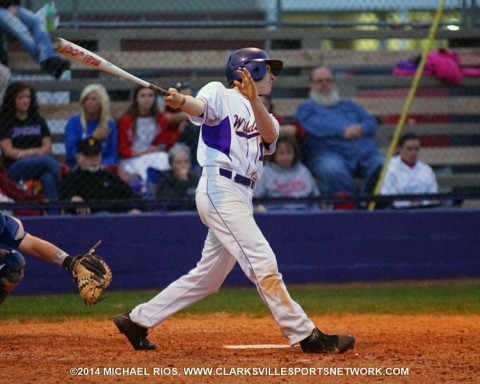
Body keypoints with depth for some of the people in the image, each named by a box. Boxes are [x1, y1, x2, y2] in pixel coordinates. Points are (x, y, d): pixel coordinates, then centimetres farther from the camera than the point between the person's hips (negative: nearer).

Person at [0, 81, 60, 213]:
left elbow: (47, 147, 10)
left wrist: (28, 152, -12)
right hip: (14, 167, -3)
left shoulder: (38, 121, 20)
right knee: (47, 160, -34)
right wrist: (38, 152, -11)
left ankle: (53, 214, -44)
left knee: (48, 179, -35)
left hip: (39, 166, 3)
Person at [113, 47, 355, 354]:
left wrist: (254, 99, -18)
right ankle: (306, 336, -17)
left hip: (241, 197, 9)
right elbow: (200, 107, -19)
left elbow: (270, 135, -1)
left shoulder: (263, 116, 23)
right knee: (263, 264, -14)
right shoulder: (221, 94, 4)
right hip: (220, 188, -9)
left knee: (207, 276, 11)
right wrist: (180, 101, -42)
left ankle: (138, 320, 21)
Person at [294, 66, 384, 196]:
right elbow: (314, 125, -1)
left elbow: (371, 122, 20)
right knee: (332, 169, -41)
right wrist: (343, 131, -17)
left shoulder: (349, 106, 36)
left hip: (365, 153, 4)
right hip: (329, 153, -4)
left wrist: (361, 128, -6)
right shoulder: (306, 108, 23)